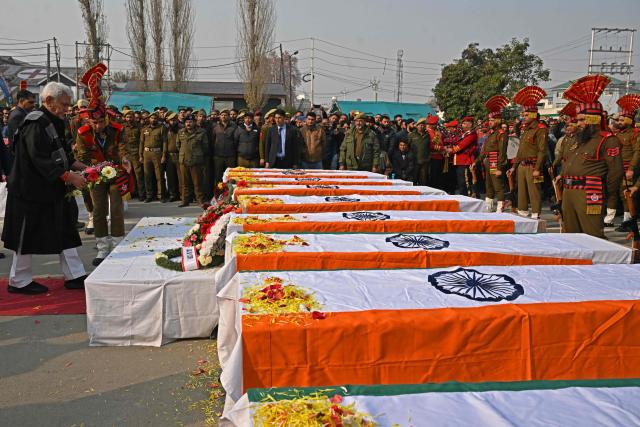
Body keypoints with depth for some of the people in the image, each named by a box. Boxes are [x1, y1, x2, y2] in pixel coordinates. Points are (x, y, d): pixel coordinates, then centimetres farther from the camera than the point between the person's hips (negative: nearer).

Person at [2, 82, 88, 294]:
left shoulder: (53, 123, 13)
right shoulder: (35, 123, -18)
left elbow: (62, 154, 18)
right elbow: (40, 159, -26)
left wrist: (83, 167, 6)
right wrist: (69, 176, -26)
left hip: (53, 191, 10)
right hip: (32, 191, -10)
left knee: (65, 232, 10)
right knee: (27, 237, 3)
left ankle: (74, 276, 17)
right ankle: (19, 281, 17)